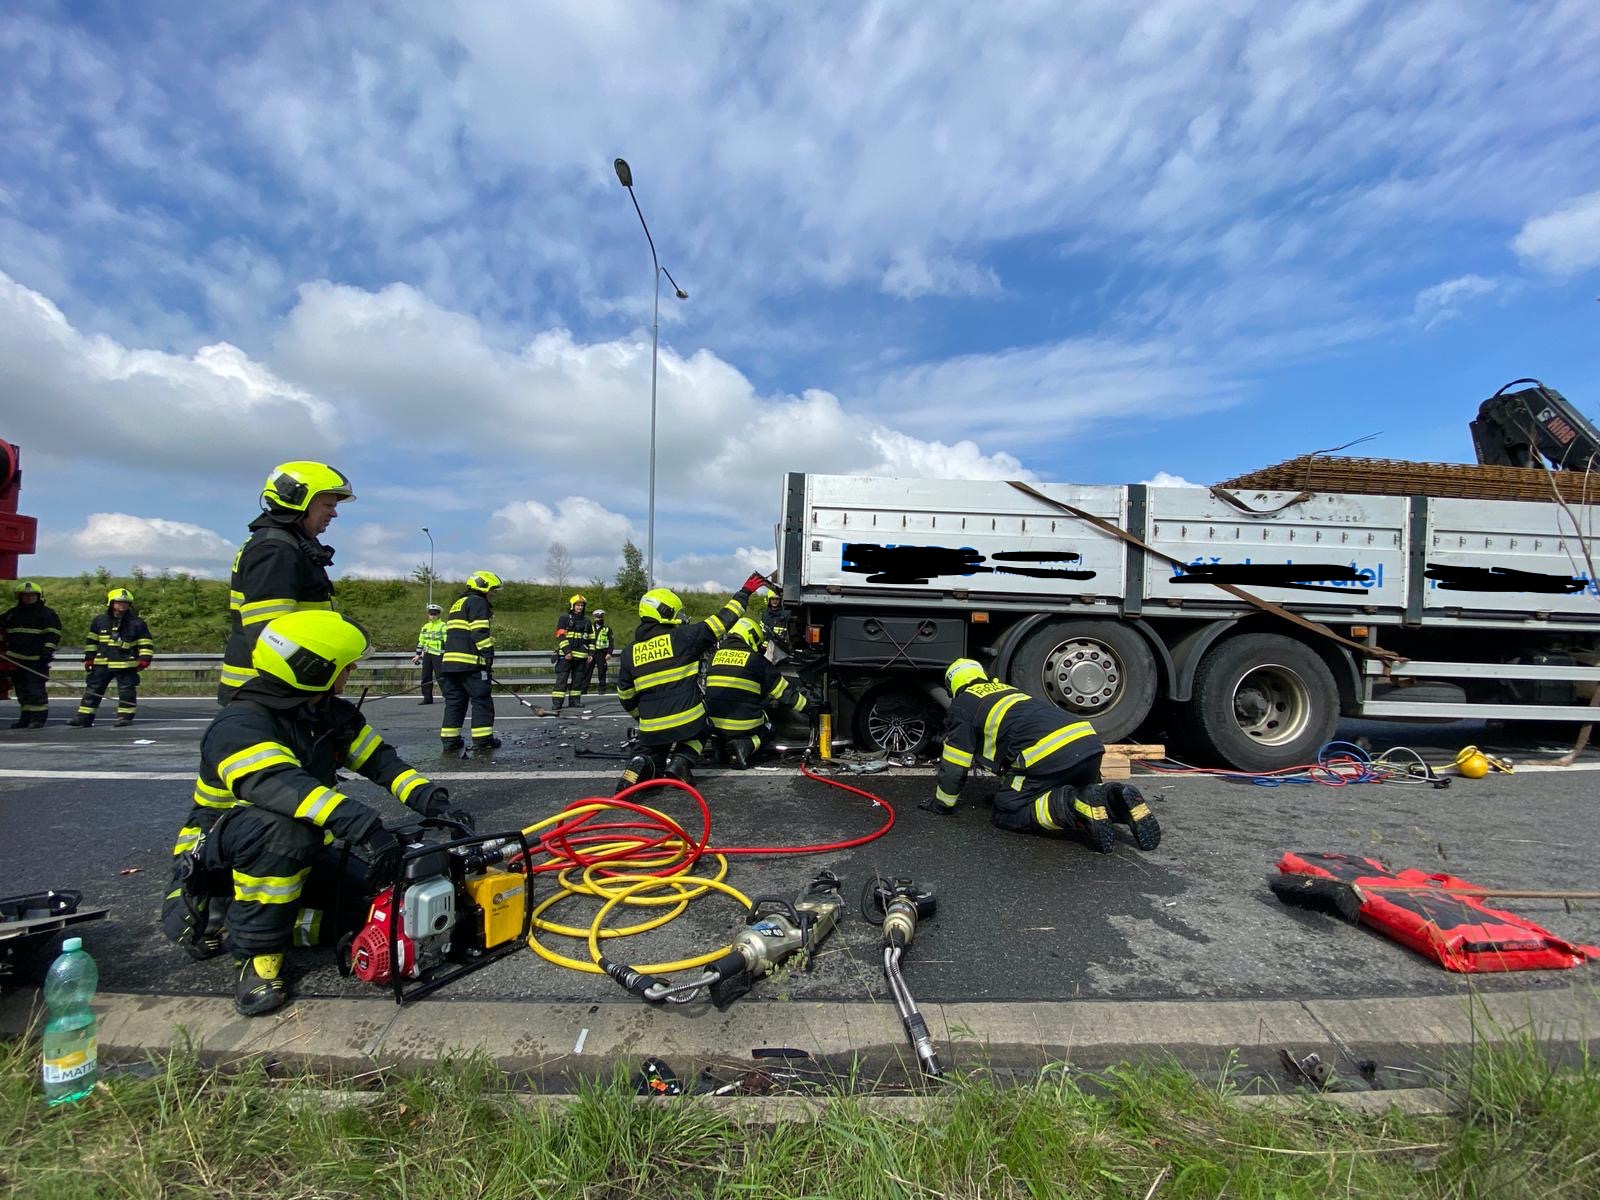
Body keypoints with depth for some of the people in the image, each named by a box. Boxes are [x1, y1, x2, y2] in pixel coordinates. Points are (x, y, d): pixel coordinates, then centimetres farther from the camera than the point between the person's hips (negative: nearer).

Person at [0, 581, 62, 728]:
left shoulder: (47, 613, -1)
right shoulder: (12, 612, 16)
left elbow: (53, 635, -7)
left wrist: (47, 651, -15)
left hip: (37, 659, -6)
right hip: (16, 659, 6)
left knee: (35, 688, -9)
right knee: (22, 689, 9)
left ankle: (38, 718, -6)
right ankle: (26, 717, 16)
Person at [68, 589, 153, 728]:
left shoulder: (137, 622, -3)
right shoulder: (99, 620, 5)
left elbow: (146, 642, -1)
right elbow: (91, 640, 14)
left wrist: (144, 658, -11)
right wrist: (89, 657, 8)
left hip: (126, 665, -3)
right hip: (102, 664, 3)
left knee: (127, 691, 2)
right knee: (92, 690, 5)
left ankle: (125, 716, 12)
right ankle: (84, 718, 10)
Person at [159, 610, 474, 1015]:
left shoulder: (334, 713, -2)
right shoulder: (239, 726, -26)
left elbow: (381, 760, -5)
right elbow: (280, 785, -43)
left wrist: (432, 800, -22)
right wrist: (365, 826, -55)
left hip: (299, 852, 7)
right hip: (216, 854, -7)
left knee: (374, 898, -10)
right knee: (284, 829, -39)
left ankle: (239, 926, 4)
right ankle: (257, 954, -22)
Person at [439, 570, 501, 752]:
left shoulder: (458, 604, 26)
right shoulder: (477, 602, -4)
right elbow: (480, 632, -16)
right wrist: (489, 655, -14)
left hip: (450, 661, 9)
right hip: (470, 662, -9)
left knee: (455, 701, 11)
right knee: (481, 700, -2)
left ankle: (449, 740, 10)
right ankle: (482, 739, -2)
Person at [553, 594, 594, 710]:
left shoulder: (587, 620, 14)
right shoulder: (564, 618, -1)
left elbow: (591, 638, 18)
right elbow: (561, 636, -8)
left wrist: (590, 654, 11)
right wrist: (567, 651, -17)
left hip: (580, 655, 5)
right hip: (565, 655, -5)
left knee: (578, 679, 8)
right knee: (562, 678, -7)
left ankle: (574, 700, 17)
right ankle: (557, 702, -7)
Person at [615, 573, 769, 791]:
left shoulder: (630, 653, 4)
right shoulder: (681, 637, -10)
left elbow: (626, 696, 12)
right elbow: (719, 622, -9)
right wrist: (744, 594, 0)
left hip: (651, 728, 3)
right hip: (687, 721, -2)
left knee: (650, 755, 25)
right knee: (696, 736, 30)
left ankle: (639, 766, -11)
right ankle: (680, 762, -1)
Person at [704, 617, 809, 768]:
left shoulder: (716, 655, 9)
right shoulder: (755, 659, -3)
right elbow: (784, 690, 2)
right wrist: (806, 706, 15)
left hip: (715, 725, 5)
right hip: (745, 726, -5)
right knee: (767, 725, 26)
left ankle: (722, 744, 6)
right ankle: (746, 745, -4)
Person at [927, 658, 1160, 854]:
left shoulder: (963, 703, 14)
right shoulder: (1006, 689, 36)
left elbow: (955, 763, 12)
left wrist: (942, 803, 26)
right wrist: (1011, 786, 58)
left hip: (1050, 755, -8)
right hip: (1088, 741, 8)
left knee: (1007, 813, 4)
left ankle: (1077, 806, -16)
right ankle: (1113, 799, 0)